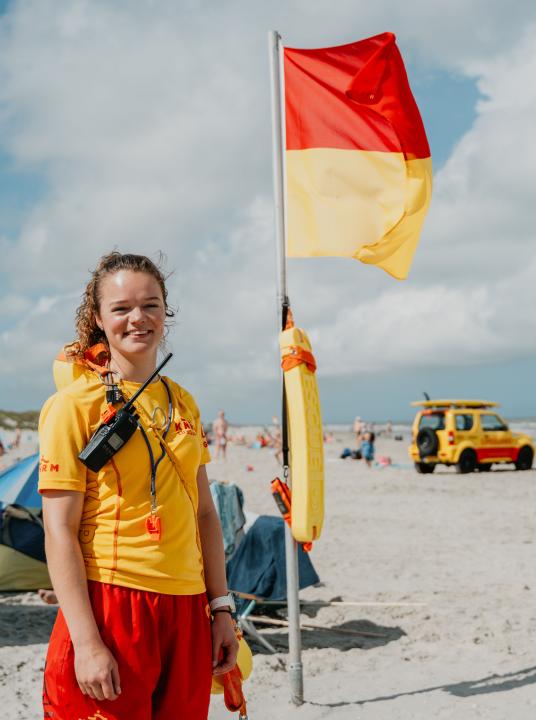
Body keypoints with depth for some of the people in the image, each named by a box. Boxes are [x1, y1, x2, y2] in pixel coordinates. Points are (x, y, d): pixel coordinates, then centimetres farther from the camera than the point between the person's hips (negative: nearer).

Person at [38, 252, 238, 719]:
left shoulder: (183, 403, 11)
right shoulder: (75, 405, -7)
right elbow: (60, 531, -11)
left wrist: (221, 608, 9)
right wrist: (87, 642, -16)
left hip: (186, 610, 6)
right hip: (110, 605, -5)